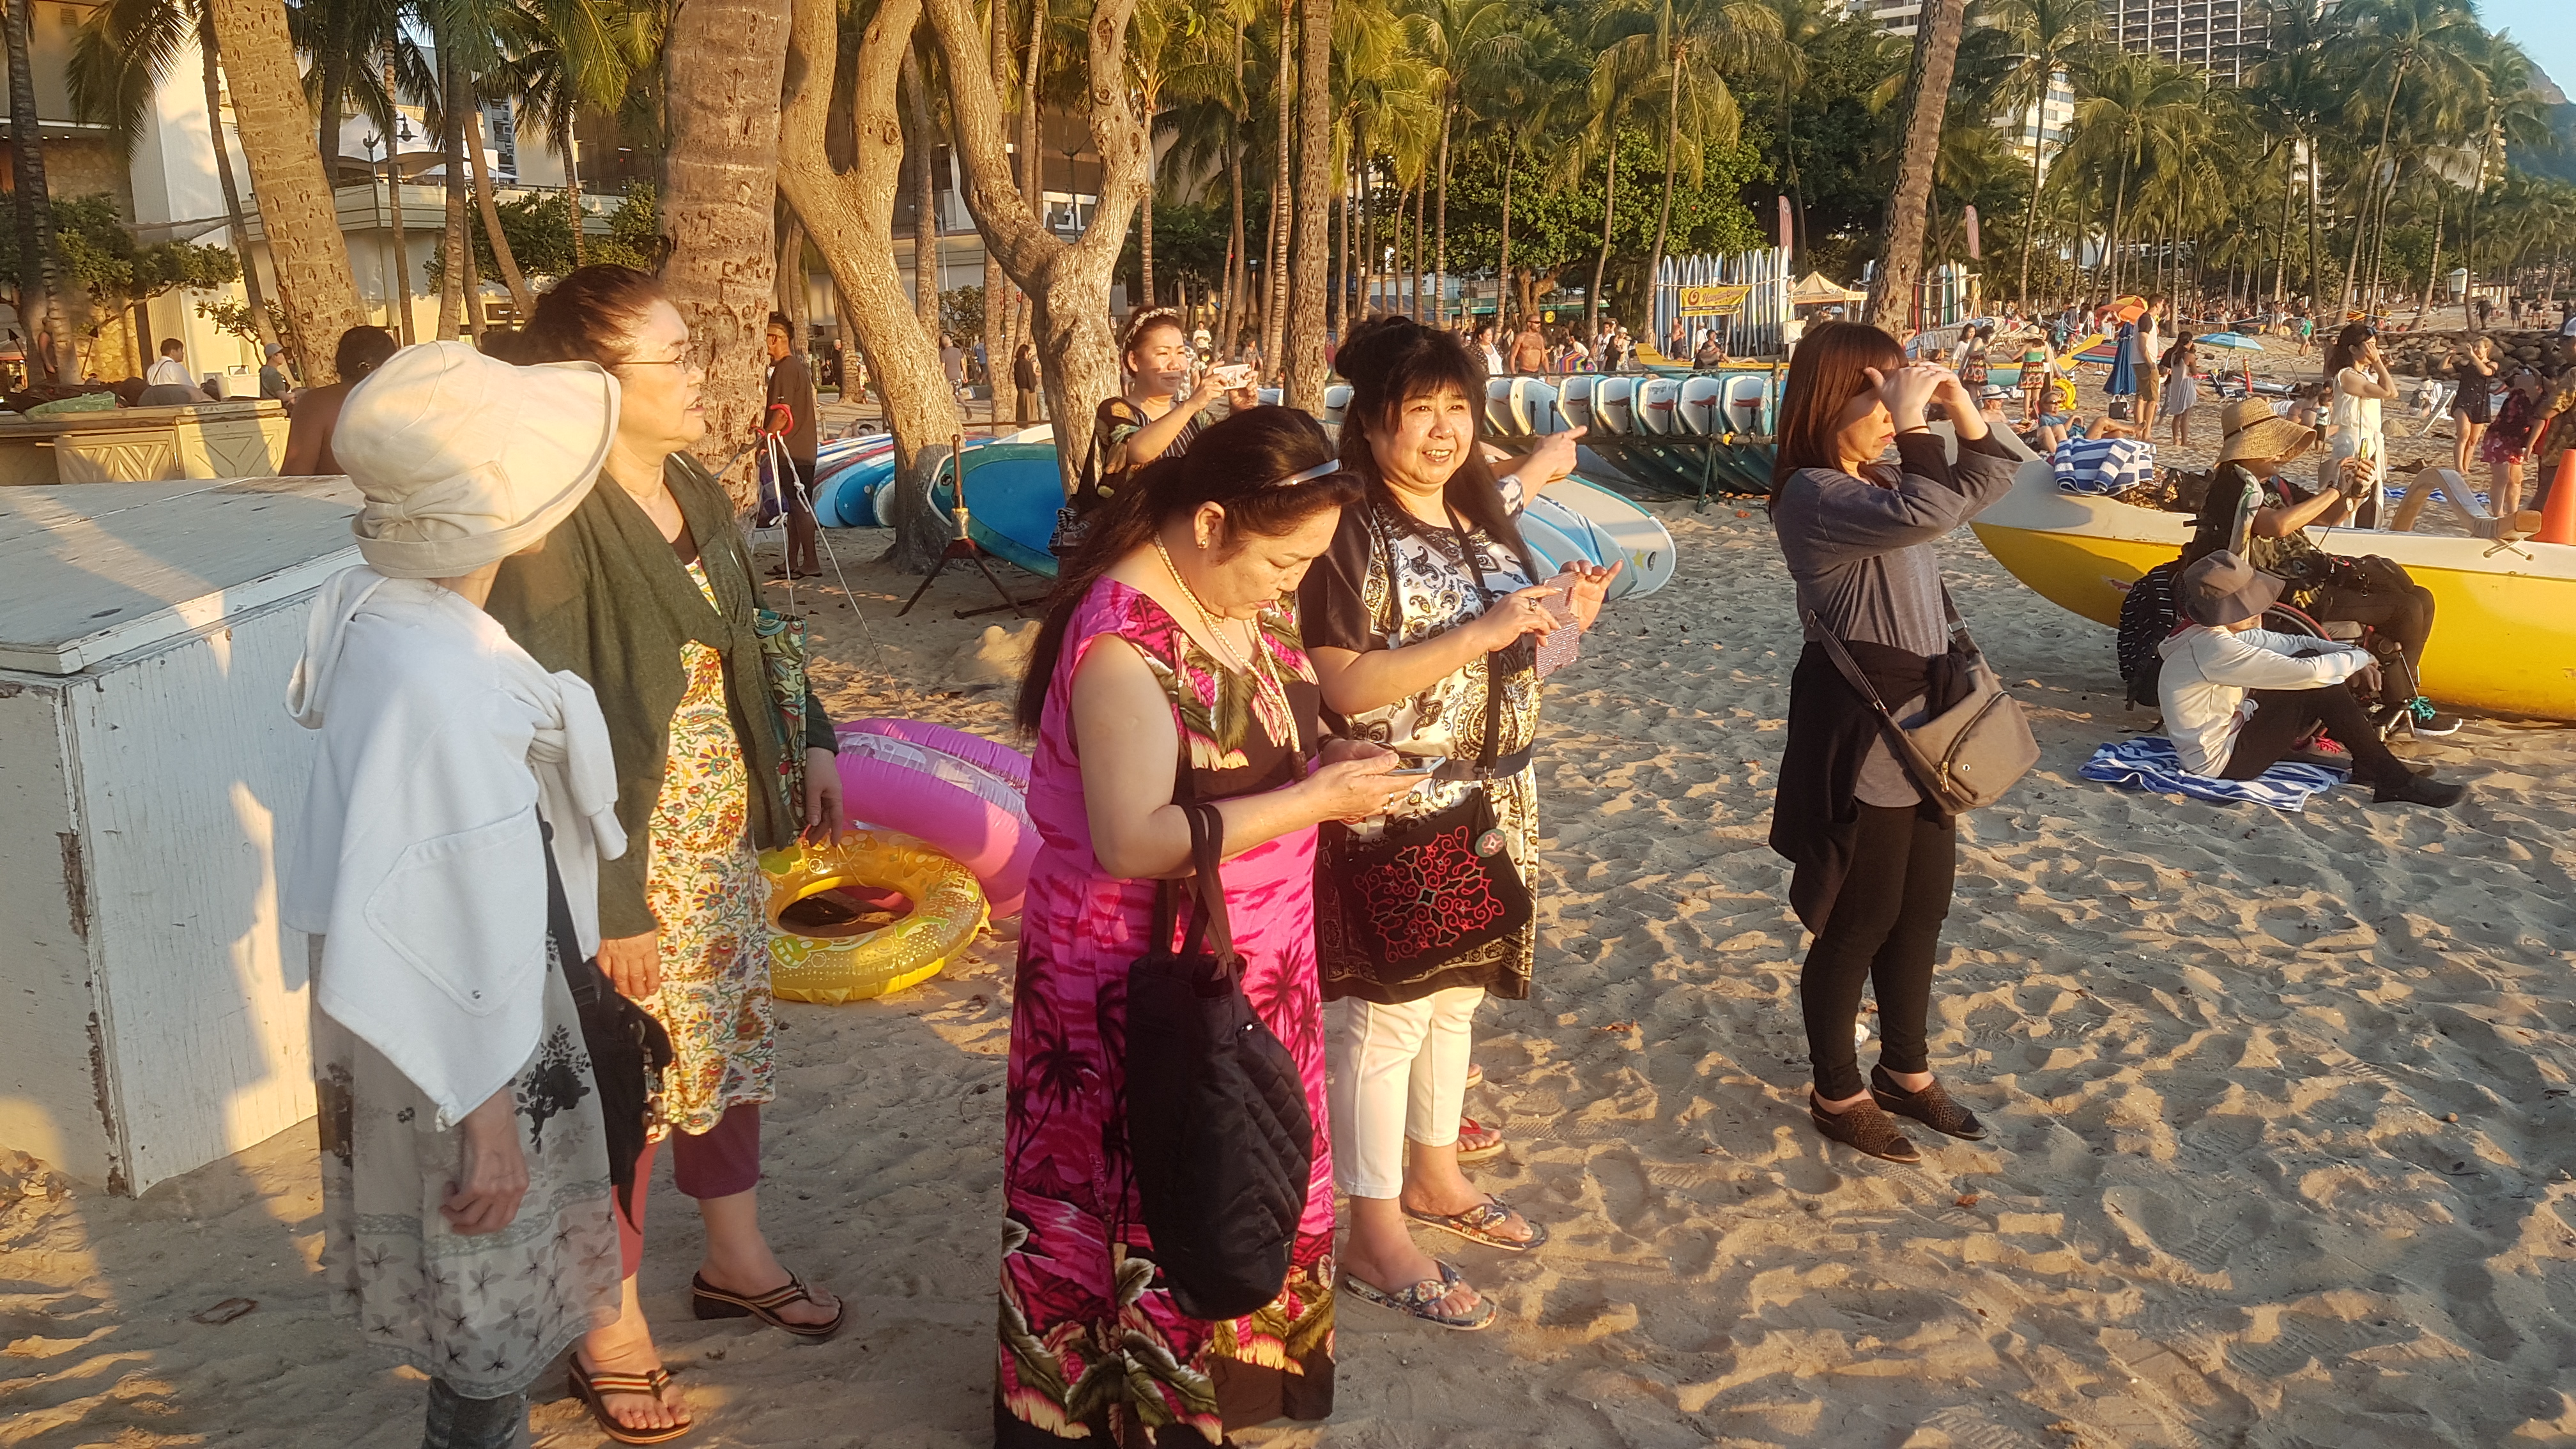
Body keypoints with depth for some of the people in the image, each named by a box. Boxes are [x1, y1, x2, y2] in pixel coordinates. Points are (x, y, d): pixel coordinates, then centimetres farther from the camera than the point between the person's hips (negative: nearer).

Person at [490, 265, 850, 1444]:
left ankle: (734, 1257, 41)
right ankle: (611, 1326, 27)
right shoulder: (558, 531, -22)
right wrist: (615, 906, -21)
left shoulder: (696, 494, 3)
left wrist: (807, 742, 11)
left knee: (731, 1040, 20)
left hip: (724, 836, 8)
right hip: (625, 857, -8)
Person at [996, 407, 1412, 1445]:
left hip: (1249, 965, 8)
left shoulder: (1251, 600, 0)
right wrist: (1314, 800, -28)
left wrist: (1331, 763, -5)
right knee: (1153, 1203, 9)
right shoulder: (1124, 637, -26)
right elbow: (1133, 841, -31)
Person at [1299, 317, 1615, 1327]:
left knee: (1455, 989, 19)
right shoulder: (1352, 536, -15)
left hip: (1489, 805, 8)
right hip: (1391, 815, -8)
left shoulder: (1482, 519, 9)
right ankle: (1375, 1235, 13)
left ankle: (1434, 1175, 38)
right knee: (1385, 1010, 0)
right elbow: (1345, 685, -23)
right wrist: (1483, 631, -26)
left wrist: (1561, 617, -3)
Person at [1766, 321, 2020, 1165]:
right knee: (1858, 922, 4)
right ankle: (1838, 1095, 21)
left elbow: (1989, 484, 15)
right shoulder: (1813, 497, -19)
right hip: (1859, 738, -9)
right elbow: (1928, 513, -34)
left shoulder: (1878, 483, 9)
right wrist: (1912, 428, -24)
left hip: (1921, 727, 9)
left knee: (1923, 907, 18)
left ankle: (1905, 1071, 35)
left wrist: (1957, 402, 2)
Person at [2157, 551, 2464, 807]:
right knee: (2317, 685, -13)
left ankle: (2368, 767, 10)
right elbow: (2304, 673, -26)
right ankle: (2394, 781, -2)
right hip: (2222, 763, -10)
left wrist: (2350, 652, -4)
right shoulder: (2215, 649, -28)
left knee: (2311, 657, 5)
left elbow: (2290, 643, 11)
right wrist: (2357, 658, -8)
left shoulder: (2220, 631, 2)